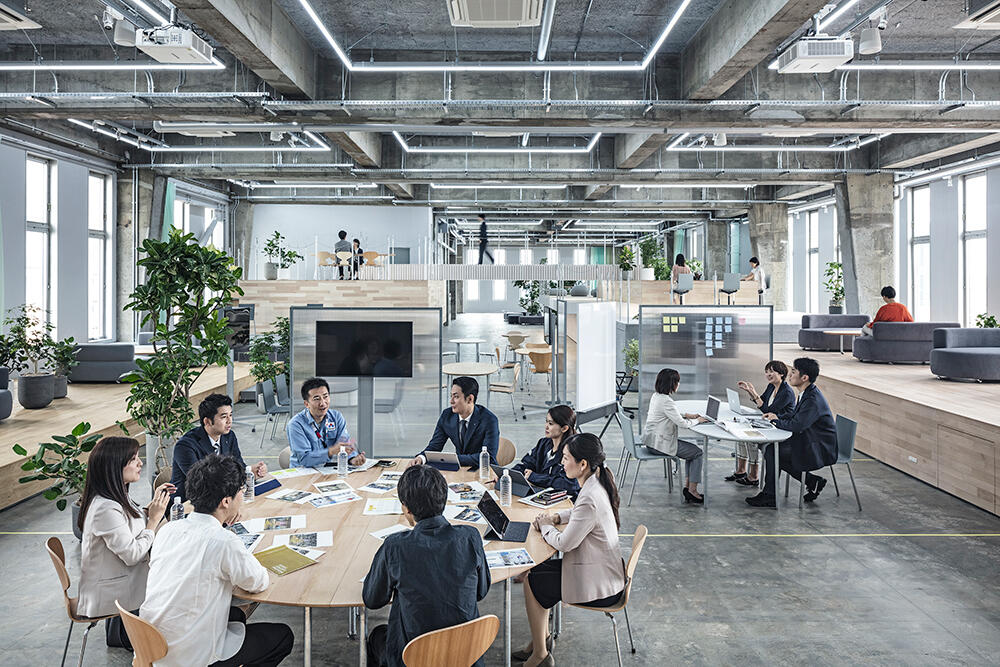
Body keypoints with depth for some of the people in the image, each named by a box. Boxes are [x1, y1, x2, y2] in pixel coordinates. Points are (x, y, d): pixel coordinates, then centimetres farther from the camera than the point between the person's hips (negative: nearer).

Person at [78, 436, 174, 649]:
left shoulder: (117, 496, 1)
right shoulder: (105, 509, -28)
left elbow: (135, 529, 10)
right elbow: (132, 555, -24)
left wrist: (154, 506, 0)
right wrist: (154, 518, -16)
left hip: (121, 578, 9)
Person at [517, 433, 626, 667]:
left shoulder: (590, 499, -31)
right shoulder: (597, 481, -1)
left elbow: (564, 543, -21)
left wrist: (546, 526, -3)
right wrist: (557, 517, 5)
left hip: (599, 586, -9)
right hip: (604, 571, 9)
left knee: (531, 583, 1)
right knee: (537, 570, 15)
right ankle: (542, 640, 27)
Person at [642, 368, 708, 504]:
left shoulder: (655, 396, 7)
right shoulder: (666, 401, -23)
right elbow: (682, 424, -19)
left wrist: (687, 415, 12)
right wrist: (697, 420, -2)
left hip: (652, 439, 10)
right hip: (660, 443, -10)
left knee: (693, 449, 17)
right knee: (698, 453, 4)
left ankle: (688, 486, 15)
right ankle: (692, 490, 7)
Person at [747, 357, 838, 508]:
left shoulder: (813, 400, -24)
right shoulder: (806, 394, 8)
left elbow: (796, 425, -29)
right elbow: (794, 417, 19)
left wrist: (776, 421, -11)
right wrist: (776, 417, 1)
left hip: (820, 451, -10)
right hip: (809, 443, 10)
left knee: (772, 452, -15)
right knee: (770, 446, 2)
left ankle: (769, 496, 0)